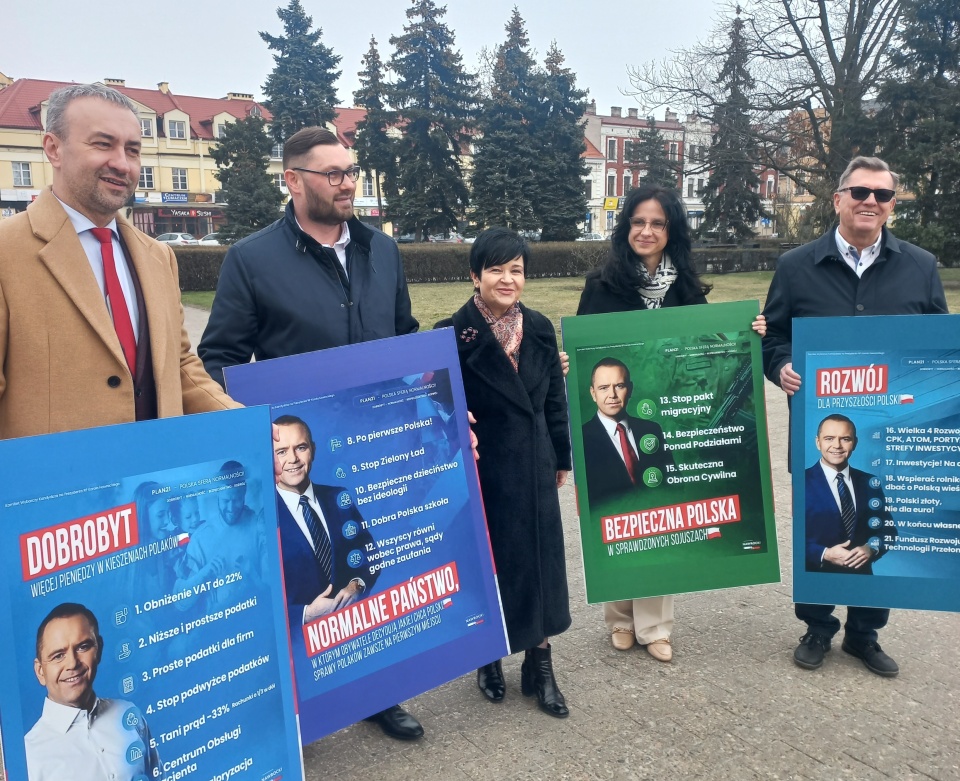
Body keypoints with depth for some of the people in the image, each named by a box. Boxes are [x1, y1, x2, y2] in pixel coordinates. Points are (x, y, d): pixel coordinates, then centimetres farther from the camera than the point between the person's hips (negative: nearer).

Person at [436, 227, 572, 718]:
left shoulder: (539, 328, 4)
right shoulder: (454, 334, -10)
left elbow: (554, 400, 9)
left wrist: (562, 458, 12)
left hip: (534, 467, 4)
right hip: (483, 469, -4)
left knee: (540, 560, 9)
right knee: (488, 561, 9)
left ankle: (540, 664, 26)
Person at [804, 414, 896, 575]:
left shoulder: (870, 482, 2)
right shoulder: (802, 483, -13)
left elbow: (888, 529, 7)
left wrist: (872, 548, -12)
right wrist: (824, 554, -25)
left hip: (861, 573, 4)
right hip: (817, 577, -4)